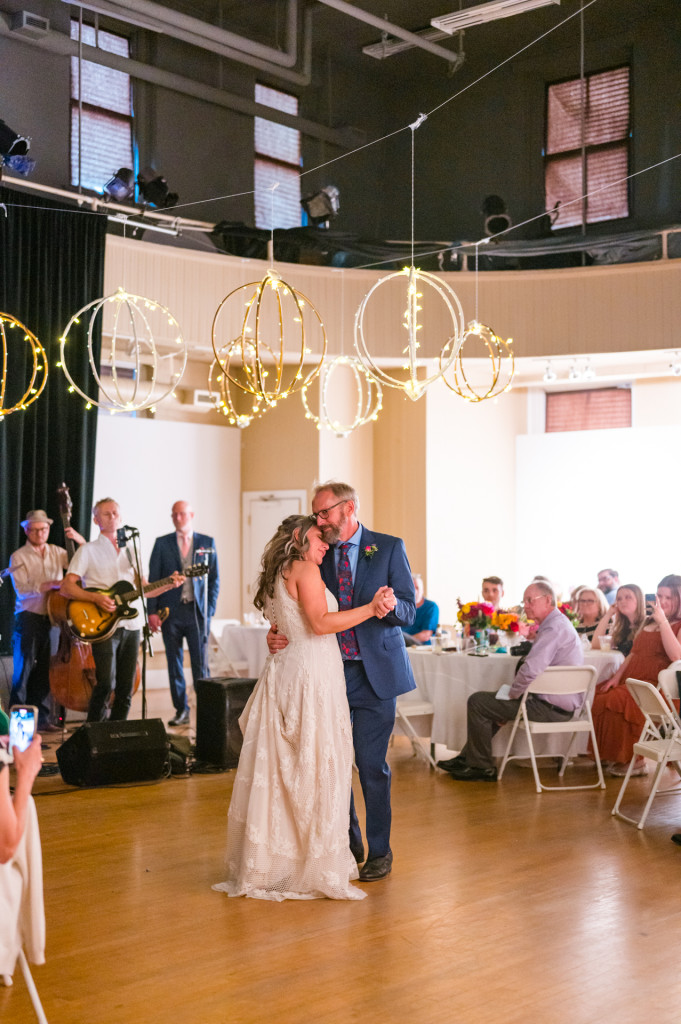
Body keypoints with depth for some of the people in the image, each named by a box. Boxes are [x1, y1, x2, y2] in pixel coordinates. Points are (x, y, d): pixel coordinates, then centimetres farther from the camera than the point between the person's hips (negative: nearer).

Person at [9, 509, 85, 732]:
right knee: (24, 671, -3)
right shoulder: (19, 557, -1)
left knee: (46, 671, 6)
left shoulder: (57, 553, 11)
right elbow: (22, 588, -13)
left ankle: (42, 718, 12)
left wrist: (80, 541, -8)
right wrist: (51, 585, -23)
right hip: (29, 618, -4)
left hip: (53, 618, 4)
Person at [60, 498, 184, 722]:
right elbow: (66, 587, -6)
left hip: (130, 626, 5)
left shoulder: (129, 552, 19)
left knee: (126, 688, 5)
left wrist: (168, 584, 3)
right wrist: (96, 598, -20)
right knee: (105, 683, -16)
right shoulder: (88, 550, 2)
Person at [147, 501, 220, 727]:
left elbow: (214, 579, 8)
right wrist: (152, 611, -3)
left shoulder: (207, 543, 7)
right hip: (170, 612, 1)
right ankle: (181, 709, 14)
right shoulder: (162, 543, 7)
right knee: (174, 663, 5)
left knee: (200, 663, -2)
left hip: (197, 611, -1)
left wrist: (210, 610, -1)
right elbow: (153, 579, 5)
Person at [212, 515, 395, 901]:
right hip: (311, 676, -9)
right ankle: (315, 866, -1)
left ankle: (268, 861, 17)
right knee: (315, 771, -5)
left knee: (280, 772, 11)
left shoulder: (277, 576, 19)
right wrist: (371, 608, -15)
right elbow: (320, 623, -17)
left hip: (285, 671, 9)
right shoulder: (305, 569, -8)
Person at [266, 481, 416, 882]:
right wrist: (279, 635, -10)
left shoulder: (389, 548, -2)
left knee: (371, 764, -2)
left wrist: (390, 604, -28)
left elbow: (409, 612, -5)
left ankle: (379, 852, 15)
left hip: (374, 672, -4)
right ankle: (348, 845, 27)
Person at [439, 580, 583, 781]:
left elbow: (531, 671, -30)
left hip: (550, 708, -11)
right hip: (559, 705, 11)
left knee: (478, 702, -4)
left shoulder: (554, 627, -20)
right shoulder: (558, 623, 15)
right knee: (488, 700, 26)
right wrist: (514, 694, 7)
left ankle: (482, 768, 6)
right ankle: (467, 758, 30)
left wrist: (512, 695, -13)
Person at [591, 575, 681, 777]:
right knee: (594, 696, -13)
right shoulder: (648, 622, 22)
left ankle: (635, 760, -16)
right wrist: (617, 676, 7)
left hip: (655, 685, -8)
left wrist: (662, 621, -23)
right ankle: (612, 756, -6)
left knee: (616, 700, -31)